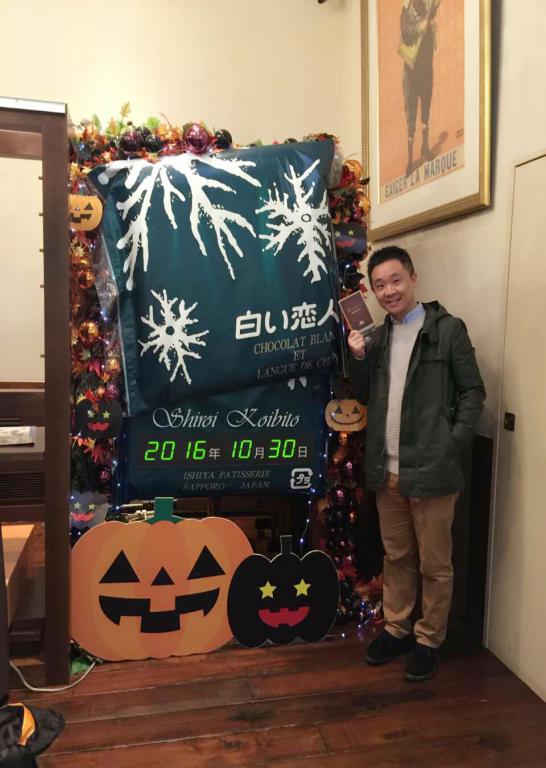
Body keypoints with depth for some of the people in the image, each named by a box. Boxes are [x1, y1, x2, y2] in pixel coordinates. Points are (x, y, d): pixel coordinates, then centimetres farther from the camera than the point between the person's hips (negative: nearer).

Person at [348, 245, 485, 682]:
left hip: (431, 470, -5)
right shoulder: (379, 337, 11)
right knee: (396, 557, 18)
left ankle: (429, 640, 25)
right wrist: (358, 358, 1)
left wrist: (452, 445, -12)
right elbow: (365, 397, 16)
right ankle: (396, 629, 34)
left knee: (434, 564, 8)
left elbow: (473, 391, -5)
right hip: (387, 470, 5)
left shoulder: (447, 329, -6)